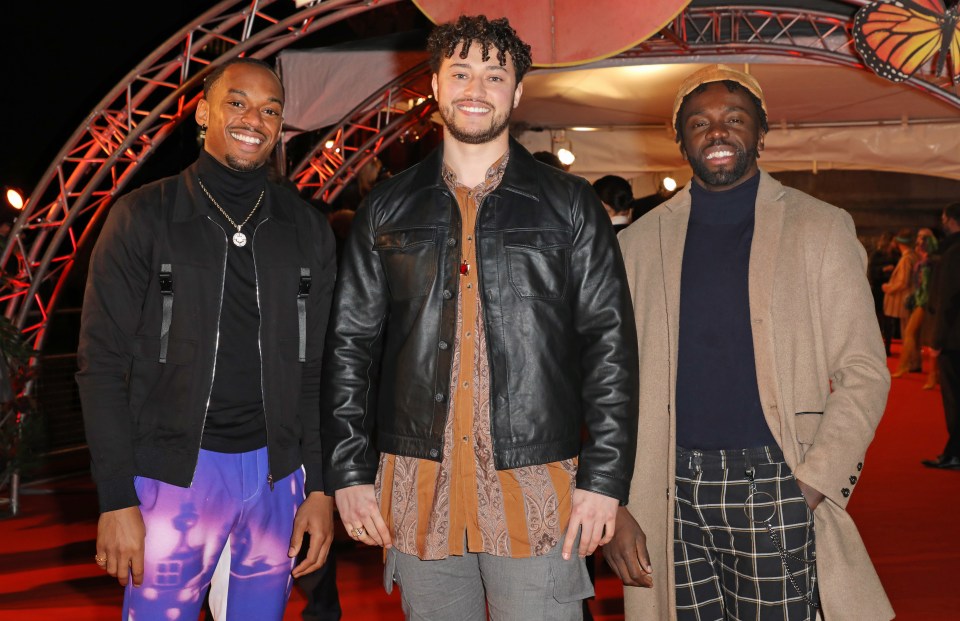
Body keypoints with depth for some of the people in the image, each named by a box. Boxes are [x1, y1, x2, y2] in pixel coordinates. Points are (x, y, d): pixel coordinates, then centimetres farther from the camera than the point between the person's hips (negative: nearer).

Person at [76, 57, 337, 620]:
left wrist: (320, 488, 2)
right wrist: (117, 499, -9)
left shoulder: (308, 229, 6)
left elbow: (320, 368, 7)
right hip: (173, 472, -2)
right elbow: (103, 364, -3)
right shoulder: (143, 217, -1)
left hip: (277, 472, 3)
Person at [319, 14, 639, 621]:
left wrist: (605, 476, -6)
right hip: (416, 484, 2)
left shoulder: (570, 205, 4)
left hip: (537, 486, -1)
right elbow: (351, 344, 9)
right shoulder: (388, 208, 9)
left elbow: (611, 343, 1)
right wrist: (349, 472, 2)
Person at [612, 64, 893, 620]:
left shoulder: (820, 228, 3)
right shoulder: (640, 241, 8)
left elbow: (864, 373, 0)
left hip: (775, 487, -1)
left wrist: (811, 486, -10)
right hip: (674, 493, 2)